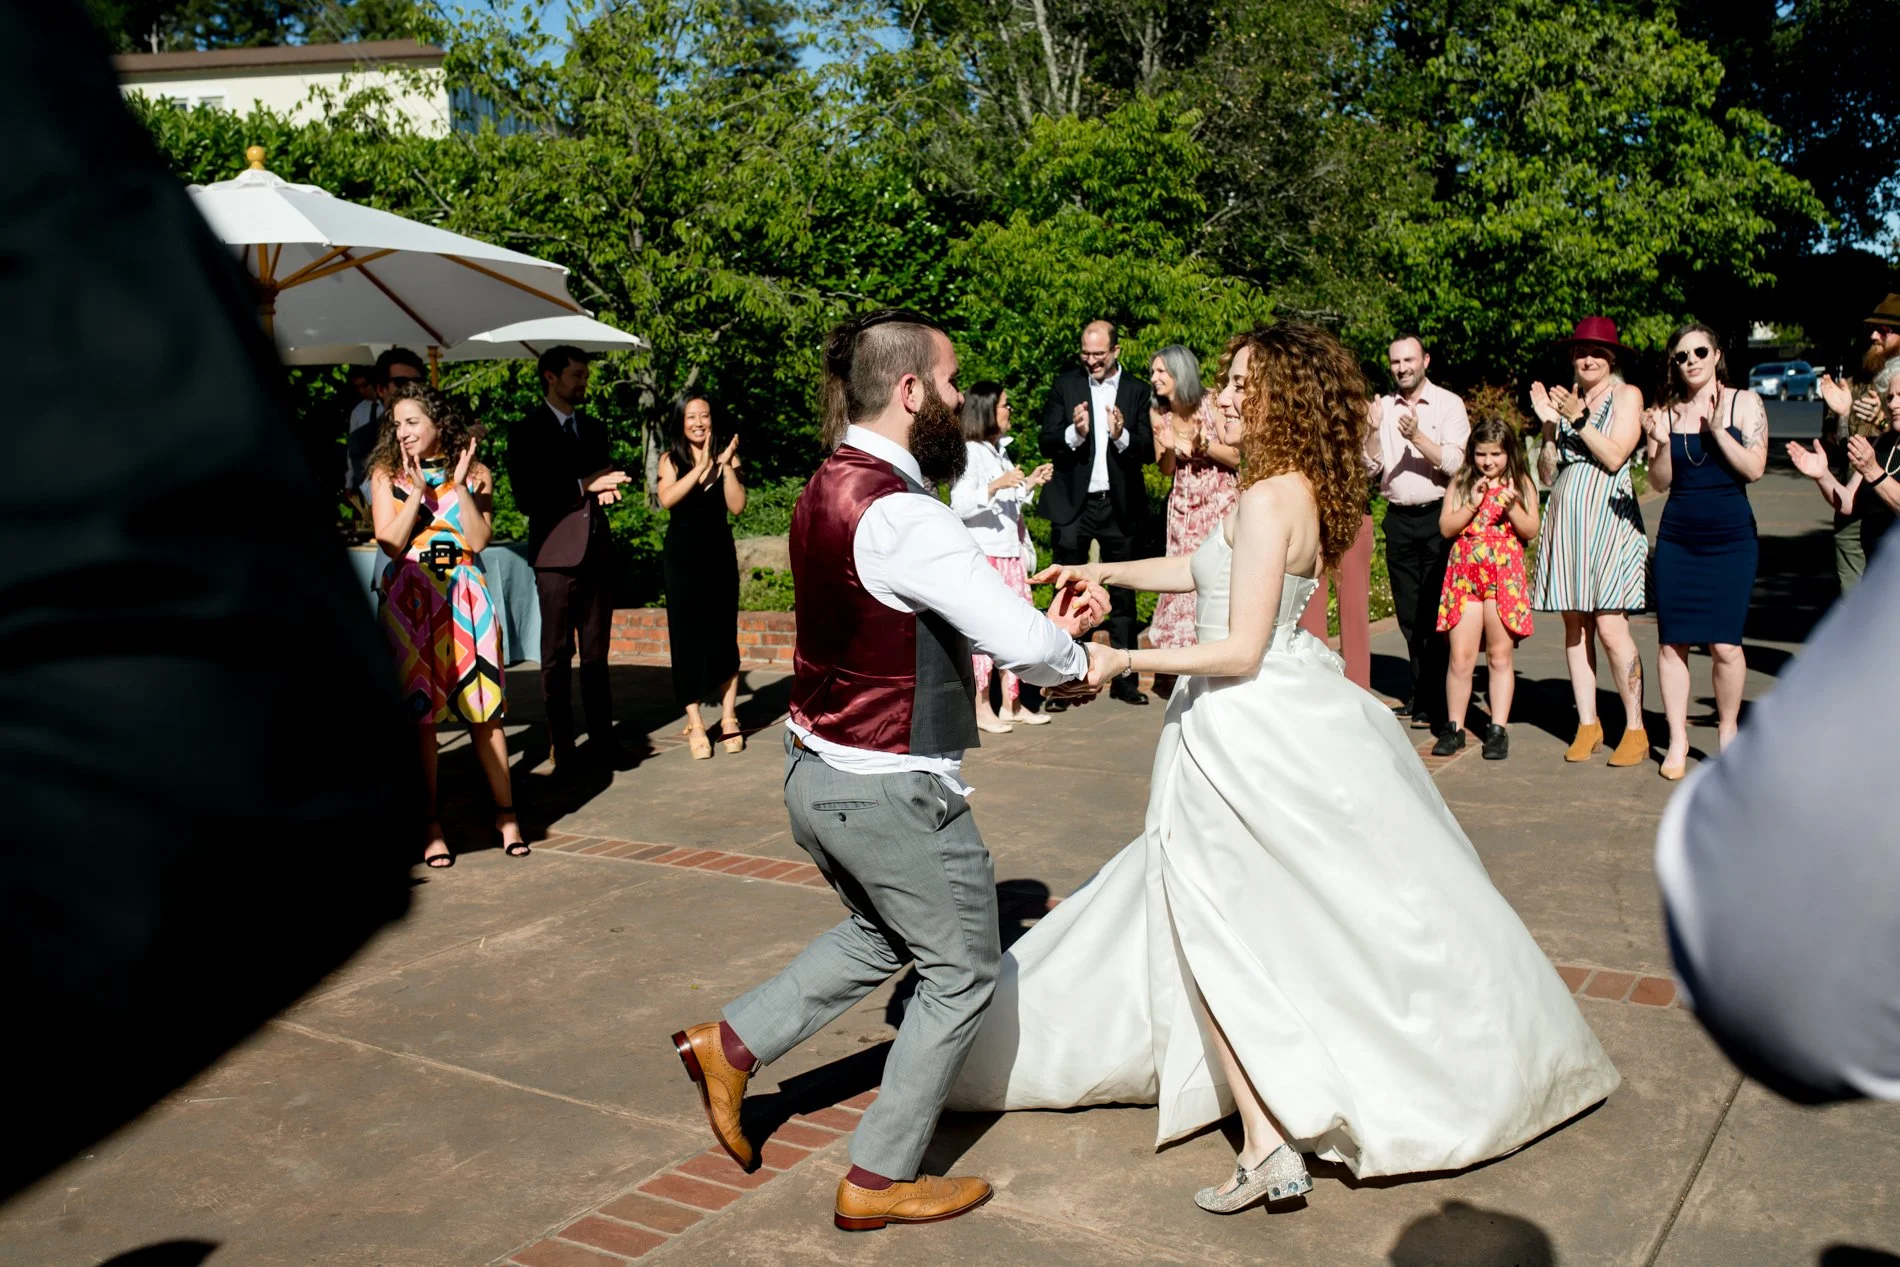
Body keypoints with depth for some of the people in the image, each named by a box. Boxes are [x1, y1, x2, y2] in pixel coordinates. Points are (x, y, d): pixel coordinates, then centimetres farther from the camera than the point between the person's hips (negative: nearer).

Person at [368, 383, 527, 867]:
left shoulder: (475, 473, 7)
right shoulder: (387, 474, 6)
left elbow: (478, 539, -5)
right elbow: (390, 542, -6)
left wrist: (460, 485, -9)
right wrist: (417, 490, -10)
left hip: (466, 597, 0)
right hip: (410, 599, 0)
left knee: (483, 708, 1)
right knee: (419, 710, 0)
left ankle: (505, 813, 11)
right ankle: (431, 824, 8)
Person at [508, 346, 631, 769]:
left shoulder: (594, 428, 16)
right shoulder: (527, 432, -1)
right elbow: (527, 498, -9)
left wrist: (606, 490, 0)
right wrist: (584, 487, -15)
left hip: (597, 551, 5)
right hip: (556, 554, -5)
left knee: (596, 651, 8)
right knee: (557, 654, 3)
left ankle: (602, 736, 14)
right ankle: (561, 745, 10)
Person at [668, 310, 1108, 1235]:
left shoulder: (829, 490, 6)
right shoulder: (900, 516, -25)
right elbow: (1024, 646, -25)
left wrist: (1043, 621, 5)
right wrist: (1074, 655, -3)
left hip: (817, 772, 9)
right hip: (891, 792, -9)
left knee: (881, 935, 31)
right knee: (960, 972, 12)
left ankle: (732, 1044, 32)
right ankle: (879, 1181, 24)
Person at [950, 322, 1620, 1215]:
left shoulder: (1269, 500, -21)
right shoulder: (1304, 491, 7)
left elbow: (1240, 649, -23)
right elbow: (1210, 570, 19)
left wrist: (1123, 661, -19)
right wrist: (1107, 571, 20)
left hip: (1244, 730, -9)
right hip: (1297, 710, 9)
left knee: (1221, 930, 1)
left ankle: (1268, 1142, 3)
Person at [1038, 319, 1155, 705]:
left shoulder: (1137, 391, 2)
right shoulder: (1065, 385, 2)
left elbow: (1148, 452, -2)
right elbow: (1047, 443, -2)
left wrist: (1121, 435, -21)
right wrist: (1075, 433, -21)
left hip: (1121, 505, 1)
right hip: (1073, 503, -1)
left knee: (1122, 595, 9)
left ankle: (1124, 679, 18)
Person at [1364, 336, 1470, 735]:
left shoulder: (1449, 404, -2)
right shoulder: (1384, 407, 9)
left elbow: (1455, 462, -12)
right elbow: (1371, 466, 4)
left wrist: (1416, 436, -24)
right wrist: (1374, 430, -12)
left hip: (1437, 517, -4)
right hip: (1399, 518, 4)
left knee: (1436, 612, -5)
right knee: (1408, 613, 8)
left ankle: (1438, 704, 1)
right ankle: (1420, 697, 18)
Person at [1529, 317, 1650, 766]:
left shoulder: (1626, 395, 3)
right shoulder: (1565, 399, 16)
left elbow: (1614, 457, -10)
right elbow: (1547, 474, 10)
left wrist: (1578, 419, -13)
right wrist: (1548, 424, -1)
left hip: (1607, 520, -5)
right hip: (1566, 520, 5)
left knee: (1611, 627, -10)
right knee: (1575, 625, 5)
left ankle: (1635, 730, -1)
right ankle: (1587, 725, 11)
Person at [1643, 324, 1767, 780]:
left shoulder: (1744, 403, 1)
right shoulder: (1666, 412, 4)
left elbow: (1754, 469, -8)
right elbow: (1660, 482, 3)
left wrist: (1716, 429, -15)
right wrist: (1660, 444, -14)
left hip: (1732, 539, -2)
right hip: (1677, 540, 2)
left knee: (1725, 644, -5)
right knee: (1671, 641, 0)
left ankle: (1727, 731, 16)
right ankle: (1677, 739, 11)